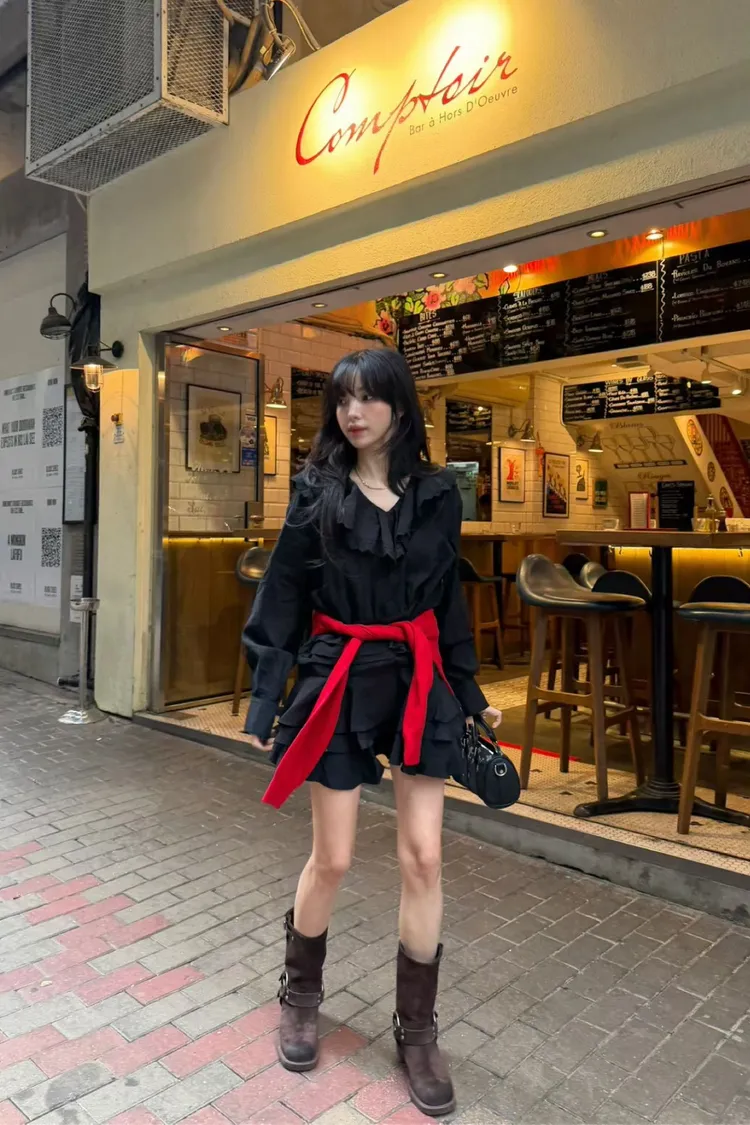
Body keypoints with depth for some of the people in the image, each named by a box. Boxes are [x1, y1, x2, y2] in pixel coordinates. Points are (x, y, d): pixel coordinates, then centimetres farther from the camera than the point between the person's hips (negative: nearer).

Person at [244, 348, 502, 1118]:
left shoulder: (437, 494, 3)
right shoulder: (316, 492, -3)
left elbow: (449, 600, 10)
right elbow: (281, 599, -2)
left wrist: (470, 693, 11)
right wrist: (264, 699, -6)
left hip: (419, 683, 2)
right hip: (339, 682, -2)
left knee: (423, 858, 5)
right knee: (332, 858, 8)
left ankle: (417, 1030, 26)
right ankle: (300, 996, 37)